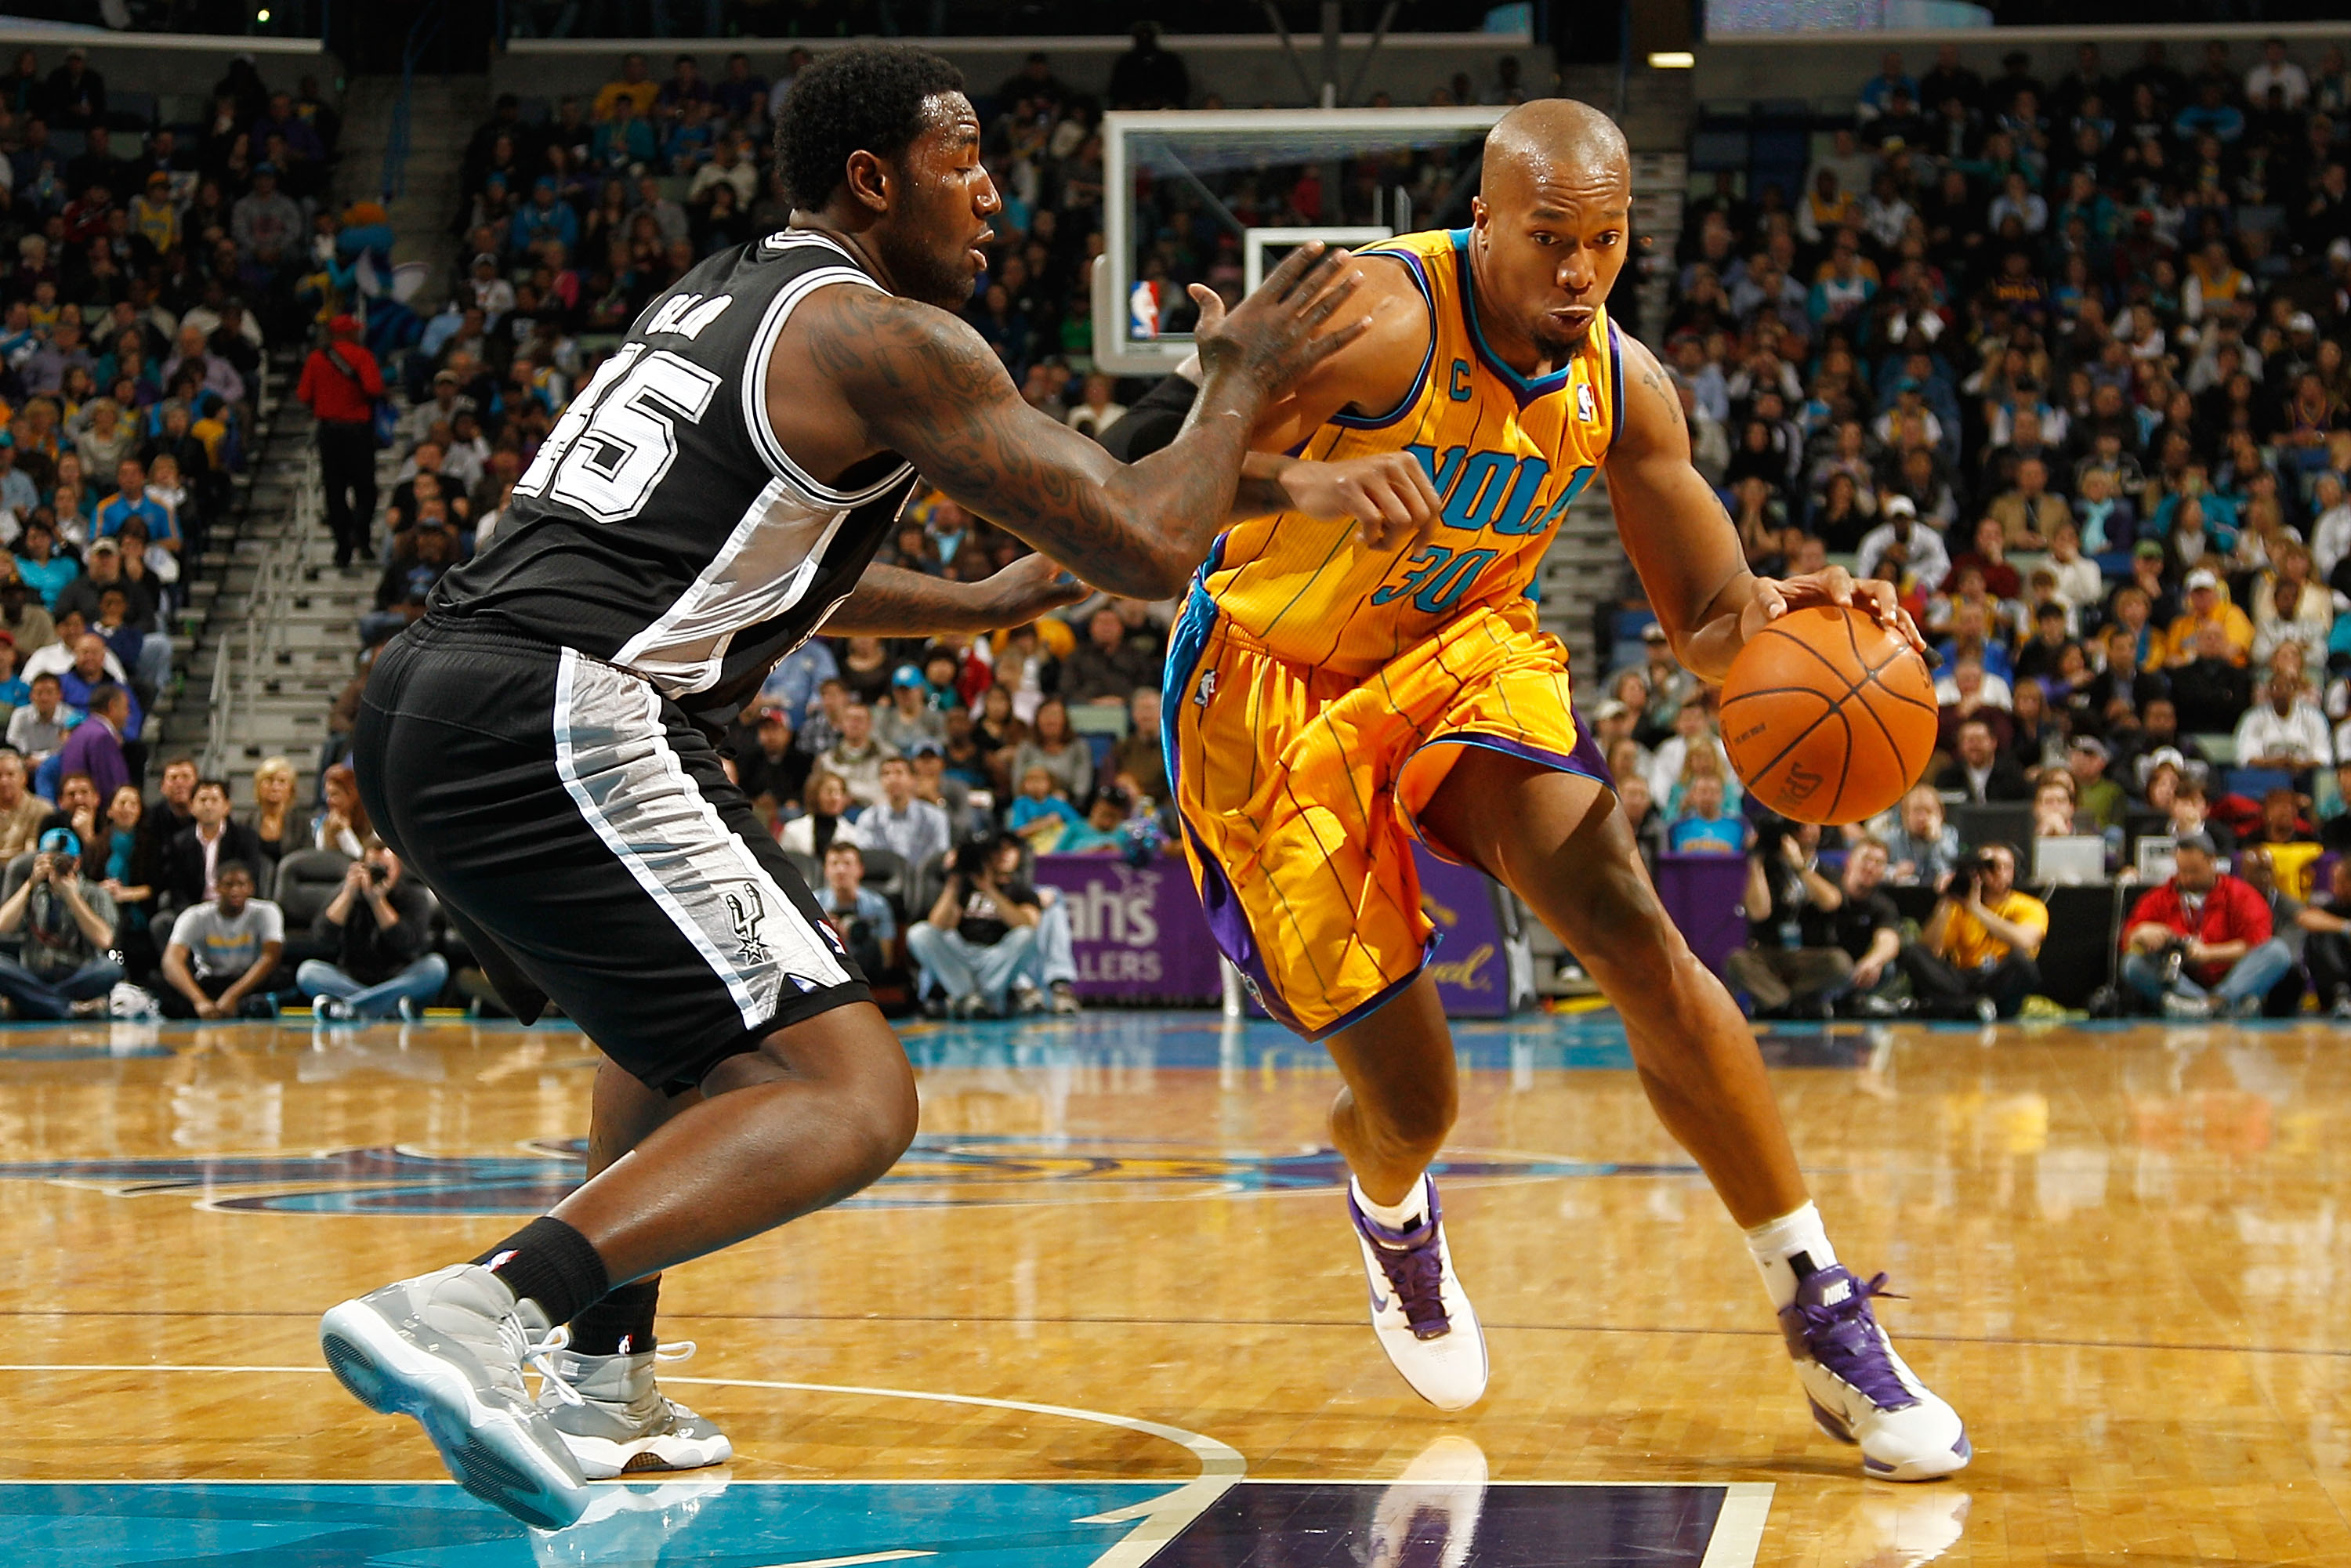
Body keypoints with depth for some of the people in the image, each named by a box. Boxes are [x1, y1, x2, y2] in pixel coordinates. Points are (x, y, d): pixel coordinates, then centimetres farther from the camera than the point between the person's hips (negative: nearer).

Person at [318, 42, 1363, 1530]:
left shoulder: (714, 295, 26)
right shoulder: (890, 336, -2)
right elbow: (1147, 547, -5)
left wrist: (981, 604, 46)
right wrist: (1242, 387, 12)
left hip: (422, 698, 10)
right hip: (555, 724, -10)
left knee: (694, 1008, 34)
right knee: (849, 1098, -13)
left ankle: (609, 1381, 29)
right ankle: (471, 1310, -30)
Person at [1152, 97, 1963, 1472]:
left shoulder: (1622, 387, -8)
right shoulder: (1377, 322, -26)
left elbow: (1709, 620, 0)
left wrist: (1780, 609, -25)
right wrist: (1307, 488, -57)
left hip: (1461, 653, 4)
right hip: (1274, 688, -4)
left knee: (1636, 933, -20)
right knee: (1411, 1103, -5)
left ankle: (1823, 1314, -12)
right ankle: (1389, 1206, 38)